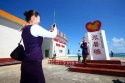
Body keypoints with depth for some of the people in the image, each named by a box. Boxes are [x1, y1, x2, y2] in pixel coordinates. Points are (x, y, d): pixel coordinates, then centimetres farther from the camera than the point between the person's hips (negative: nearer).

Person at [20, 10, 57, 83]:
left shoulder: (25, 29, 13)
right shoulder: (35, 27, -13)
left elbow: (43, 35, 21)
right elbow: (53, 35, -10)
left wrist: (51, 30, 18)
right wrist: (55, 29, 10)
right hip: (34, 62, -9)